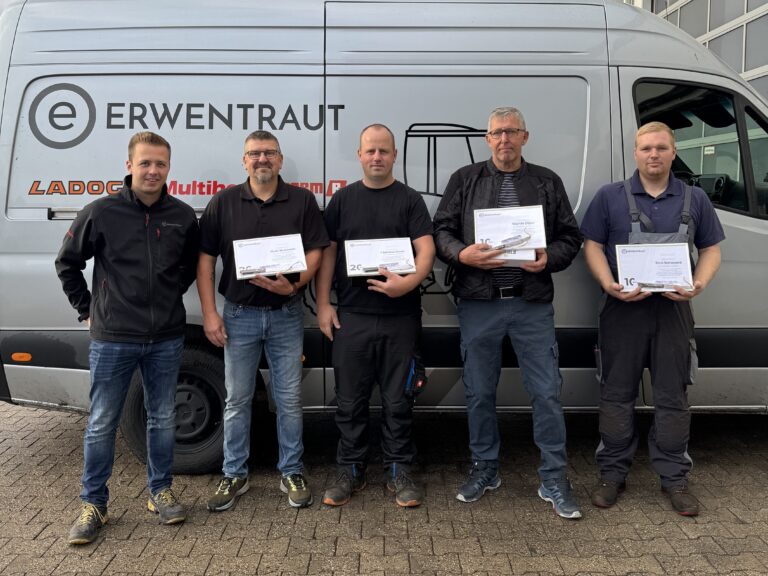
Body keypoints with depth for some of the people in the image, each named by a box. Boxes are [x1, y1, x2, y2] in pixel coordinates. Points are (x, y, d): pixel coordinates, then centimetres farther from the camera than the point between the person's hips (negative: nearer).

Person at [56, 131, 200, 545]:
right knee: (102, 423, 7)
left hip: (166, 338, 3)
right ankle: (93, 504, 21)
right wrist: (86, 309, 2)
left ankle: (160, 491, 29)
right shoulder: (101, 212, -6)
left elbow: (192, 264, 17)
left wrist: (171, 297, 8)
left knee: (162, 418, 12)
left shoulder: (182, 216, 1)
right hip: (112, 339, -2)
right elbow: (67, 263, 4)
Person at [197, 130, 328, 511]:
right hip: (239, 315, 1)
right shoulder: (224, 202, 2)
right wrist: (209, 313, -4)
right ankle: (234, 475, 24)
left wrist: (295, 284, -20)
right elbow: (206, 259, 1)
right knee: (237, 399, 9)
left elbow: (315, 251, -1)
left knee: (289, 400, 7)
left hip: (286, 314, 0)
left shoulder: (302, 201, 2)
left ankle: (292, 473, 22)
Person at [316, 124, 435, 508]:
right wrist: (323, 304, 0)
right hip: (351, 316, 2)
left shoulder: (410, 200, 5)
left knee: (397, 400, 7)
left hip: (401, 317, -1)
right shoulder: (342, 199, 10)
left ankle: (399, 472, 20)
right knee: (350, 400, 8)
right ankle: (351, 471, 22)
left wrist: (409, 281, -24)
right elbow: (327, 253, 8)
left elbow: (426, 249, -4)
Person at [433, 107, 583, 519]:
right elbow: (441, 230, 5)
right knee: (479, 392, 9)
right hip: (478, 303, 0)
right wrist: (462, 254, -15)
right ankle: (485, 470, 27)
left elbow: (570, 237, 9)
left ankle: (554, 480, 16)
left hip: (533, 304, 0)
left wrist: (549, 259, -11)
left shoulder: (547, 182, 11)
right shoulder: (465, 180, 9)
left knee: (546, 392, 1)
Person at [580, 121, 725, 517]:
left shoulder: (695, 199, 11)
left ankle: (674, 477, 20)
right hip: (623, 308, -1)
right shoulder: (610, 197, 4)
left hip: (674, 308, 2)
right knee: (617, 395, 5)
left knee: (672, 397, 8)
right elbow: (592, 246, 1)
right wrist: (609, 285, -17)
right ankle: (613, 473, 17)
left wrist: (700, 284, -9)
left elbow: (710, 249, 11)